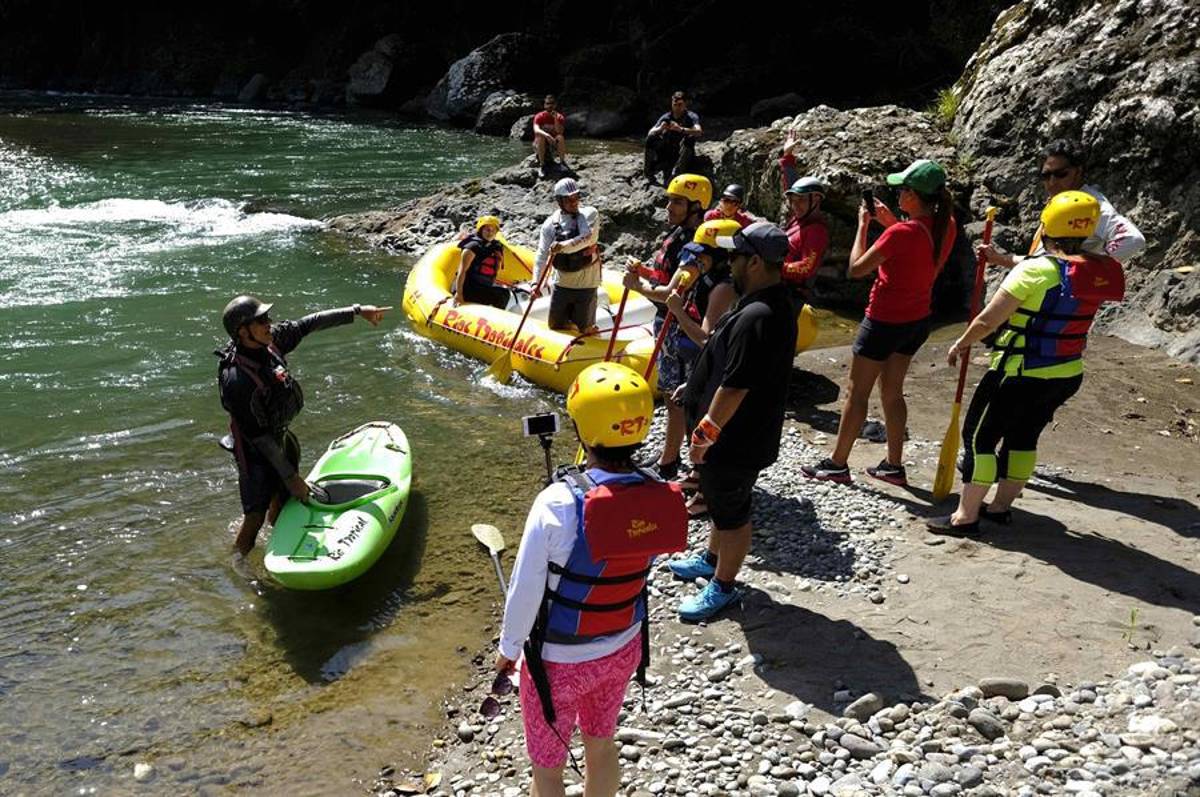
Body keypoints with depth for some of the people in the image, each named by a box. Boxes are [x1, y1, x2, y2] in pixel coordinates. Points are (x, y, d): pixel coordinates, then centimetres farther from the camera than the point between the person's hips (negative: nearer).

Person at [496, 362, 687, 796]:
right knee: (601, 744, 28)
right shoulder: (661, 497, -17)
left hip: (560, 662, -4)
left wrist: (508, 648, -2)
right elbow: (640, 573, -2)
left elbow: (525, 590, -20)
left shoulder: (558, 504, -30)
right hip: (624, 649, 4)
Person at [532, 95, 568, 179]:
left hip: (554, 144, 1)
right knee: (540, 137, -34)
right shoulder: (539, 116, -12)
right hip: (541, 146, -1)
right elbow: (536, 130, -31)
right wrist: (547, 135, -49)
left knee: (561, 137, -29)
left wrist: (555, 118, -31)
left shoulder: (560, 117, -7)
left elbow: (560, 132, -22)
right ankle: (541, 165, -28)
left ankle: (562, 162, -16)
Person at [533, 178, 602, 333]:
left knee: (584, 329, 5)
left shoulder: (589, 214, -8)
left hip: (586, 283, -3)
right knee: (555, 325, 13)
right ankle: (570, 320, 45)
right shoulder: (551, 223, -3)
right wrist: (536, 282, -17)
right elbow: (542, 254, -7)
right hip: (561, 283, 3)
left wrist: (564, 246, -41)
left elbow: (587, 238, -26)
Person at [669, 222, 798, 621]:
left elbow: (736, 386, -29)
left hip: (735, 439, -10)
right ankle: (712, 559, 48)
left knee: (731, 511, 8)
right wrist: (696, 386, 20)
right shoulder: (771, 302, 4)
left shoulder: (756, 318, -31)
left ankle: (722, 585, 26)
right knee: (721, 501, 27)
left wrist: (705, 431, -20)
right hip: (736, 434, 10)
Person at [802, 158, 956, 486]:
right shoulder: (945, 227, -3)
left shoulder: (901, 233, -26)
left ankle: (837, 464, 15)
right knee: (892, 392, 19)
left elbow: (856, 268, -18)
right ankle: (894, 466, 25)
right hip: (917, 320, 8)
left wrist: (863, 224, -8)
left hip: (885, 321, -7)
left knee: (856, 393, 5)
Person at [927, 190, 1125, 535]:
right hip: (1068, 375, 7)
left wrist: (960, 344, 0)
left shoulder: (1034, 271, -21)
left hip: (1021, 375, -7)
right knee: (1023, 436, 21)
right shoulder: (1096, 270, -1)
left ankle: (965, 516, 9)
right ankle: (1001, 506, 32)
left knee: (979, 436, 4)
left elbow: (988, 320, -16)